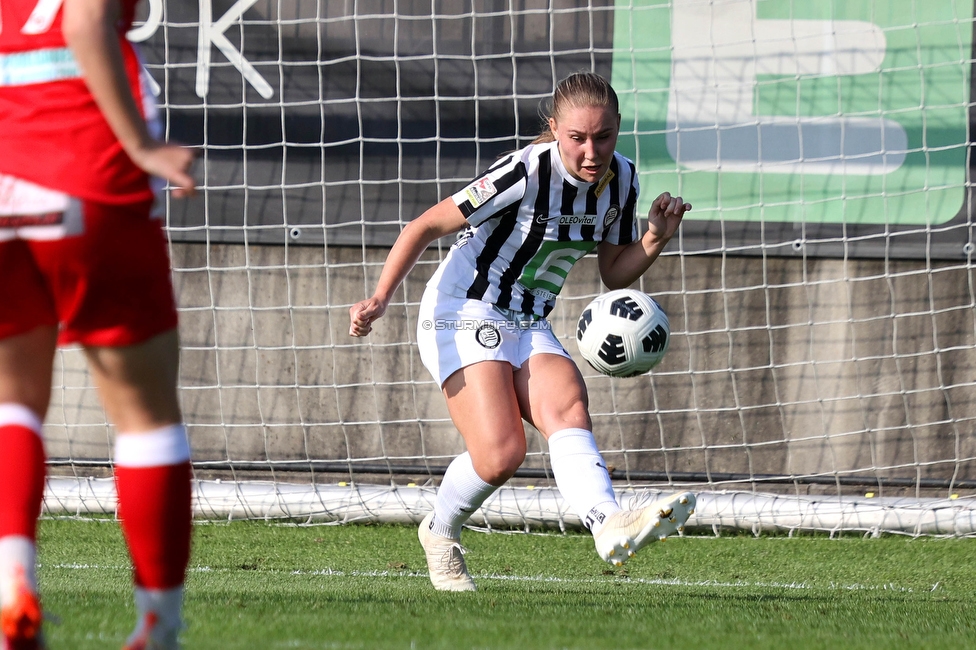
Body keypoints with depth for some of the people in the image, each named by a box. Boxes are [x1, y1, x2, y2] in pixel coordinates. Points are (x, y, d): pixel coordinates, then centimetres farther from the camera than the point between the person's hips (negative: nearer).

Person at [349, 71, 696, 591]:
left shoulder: (620, 179, 1)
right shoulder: (526, 173, -20)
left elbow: (614, 274, 13)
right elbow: (426, 226, -15)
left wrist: (656, 237, -8)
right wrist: (379, 300, -25)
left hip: (529, 329, 6)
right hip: (463, 316, -6)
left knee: (568, 409, -26)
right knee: (500, 454, -23)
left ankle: (610, 527, -48)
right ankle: (440, 533, 6)